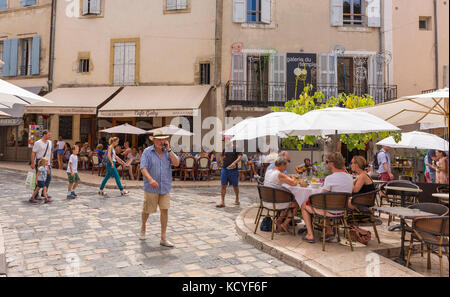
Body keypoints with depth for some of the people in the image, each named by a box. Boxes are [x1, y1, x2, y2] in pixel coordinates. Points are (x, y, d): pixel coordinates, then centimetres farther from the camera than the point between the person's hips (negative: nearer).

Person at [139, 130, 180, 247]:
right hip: (151, 188, -2)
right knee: (147, 210, 11)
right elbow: (143, 168, -15)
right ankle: (143, 227, 42)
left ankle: (163, 238, 7)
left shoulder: (168, 152, 5)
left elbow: (176, 163, -8)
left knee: (164, 210, -1)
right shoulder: (147, 152, -5)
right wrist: (150, 179, -33)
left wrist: (168, 150, -14)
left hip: (165, 187, 2)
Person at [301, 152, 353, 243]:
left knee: (304, 205, 13)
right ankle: (329, 231, 30)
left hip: (330, 212, -7)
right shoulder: (349, 177, -2)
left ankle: (310, 235, 10)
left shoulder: (330, 178, -23)